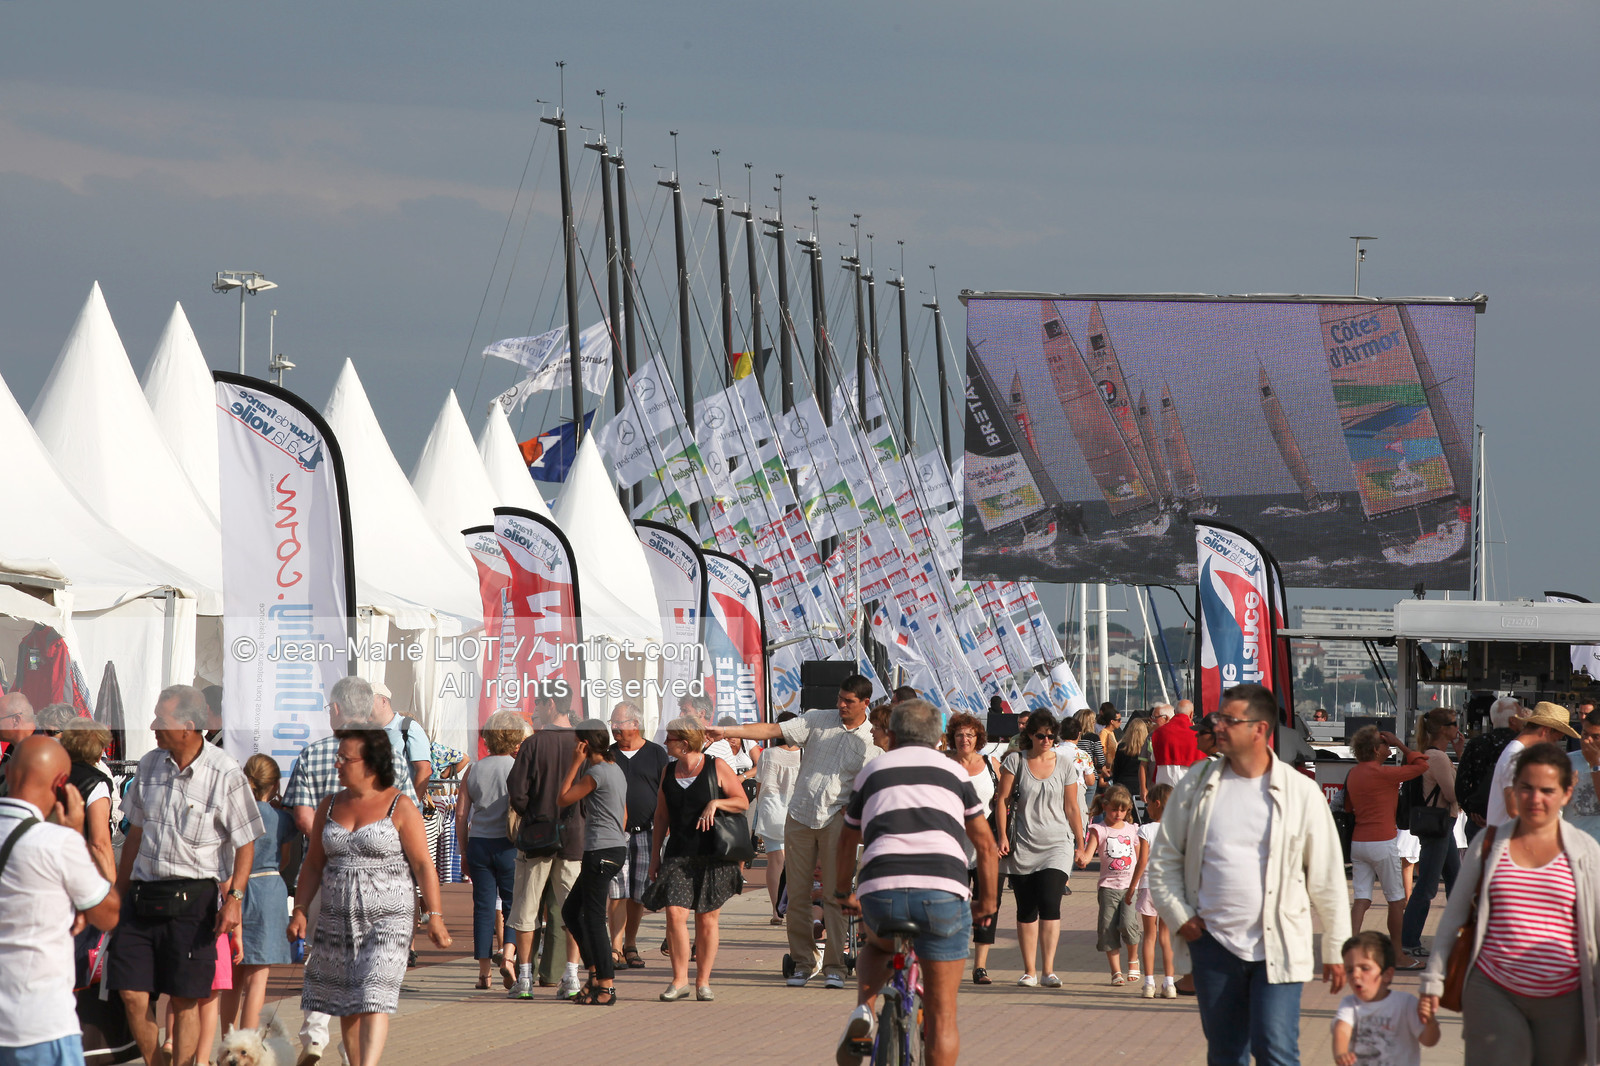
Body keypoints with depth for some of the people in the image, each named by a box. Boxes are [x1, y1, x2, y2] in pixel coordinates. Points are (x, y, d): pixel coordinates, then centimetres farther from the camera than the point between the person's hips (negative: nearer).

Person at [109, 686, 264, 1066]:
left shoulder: (226, 775, -9)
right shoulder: (150, 765, 8)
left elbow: (245, 845, -5)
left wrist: (234, 898, -16)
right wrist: (118, 891, 20)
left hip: (191, 897, -5)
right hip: (144, 892, 5)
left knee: (185, 999, -1)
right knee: (131, 992, -1)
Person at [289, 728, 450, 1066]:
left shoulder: (400, 808, -5)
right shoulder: (330, 807, 9)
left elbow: (423, 865, -5)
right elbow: (313, 864, 14)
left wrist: (434, 916, -9)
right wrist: (299, 910, 6)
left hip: (387, 920, -5)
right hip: (337, 921, 5)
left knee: (374, 1000, -16)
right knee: (346, 1005, 9)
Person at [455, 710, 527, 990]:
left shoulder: (473, 770, 4)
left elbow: (461, 814, 5)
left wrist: (464, 851, 12)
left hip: (479, 843, 3)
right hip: (509, 845, -3)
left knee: (483, 906, 6)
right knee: (514, 904, 8)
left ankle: (484, 969, 3)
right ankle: (508, 956, -11)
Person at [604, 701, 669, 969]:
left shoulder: (656, 754, 7)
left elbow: (665, 795, 6)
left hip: (646, 834, 0)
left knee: (638, 895, 4)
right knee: (618, 892, -10)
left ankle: (630, 946, 16)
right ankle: (616, 949, -13)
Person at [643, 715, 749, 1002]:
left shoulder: (716, 767, -1)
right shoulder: (668, 772, 11)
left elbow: (743, 801, 2)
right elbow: (661, 816, 16)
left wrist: (716, 802, -16)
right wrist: (655, 855, 13)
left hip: (712, 855, -3)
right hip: (678, 854, 3)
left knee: (707, 919, 1)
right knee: (675, 913, -12)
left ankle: (703, 981, 11)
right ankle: (679, 980, -3)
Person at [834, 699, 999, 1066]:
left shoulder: (872, 771, 24)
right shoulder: (954, 771, 23)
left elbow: (846, 845, 34)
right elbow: (986, 846, 24)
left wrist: (843, 894, 51)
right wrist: (986, 902, 37)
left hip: (881, 891, 1)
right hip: (944, 891, -1)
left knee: (878, 947, 35)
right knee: (942, 1012, 8)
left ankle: (863, 1010, 9)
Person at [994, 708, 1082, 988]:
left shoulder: (1064, 764, 5)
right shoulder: (1015, 761, 2)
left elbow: (1072, 808, 8)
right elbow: (1002, 799, 4)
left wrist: (1081, 845, 8)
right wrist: (1002, 837, -4)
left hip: (1056, 844, -1)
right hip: (1022, 846, 1)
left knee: (1050, 905, -15)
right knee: (1026, 910, 3)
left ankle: (1048, 970, -15)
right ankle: (1029, 971, 10)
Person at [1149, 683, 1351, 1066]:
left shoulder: (1301, 793, -3)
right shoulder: (1197, 784, 4)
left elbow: (1327, 878, 2)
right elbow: (1164, 858, 13)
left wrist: (1335, 950, 3)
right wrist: (1179, 916, 0)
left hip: (1277, 948, -3)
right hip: (1213, 945, 3)